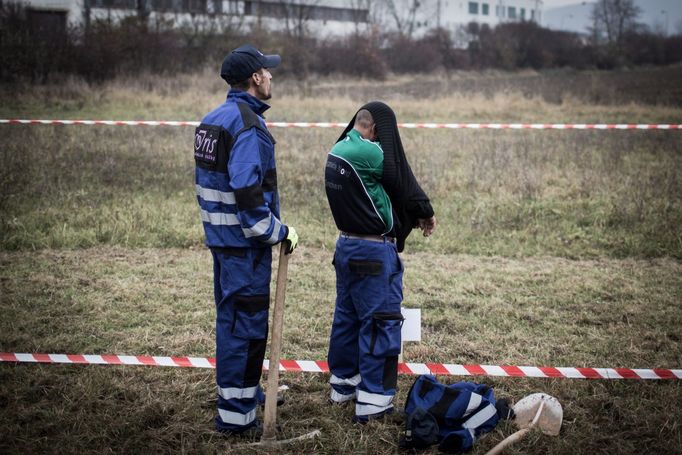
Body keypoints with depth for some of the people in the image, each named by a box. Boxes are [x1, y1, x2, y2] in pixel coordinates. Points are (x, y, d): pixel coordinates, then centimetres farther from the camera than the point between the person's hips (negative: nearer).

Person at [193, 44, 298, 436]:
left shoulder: (213, 119, 11)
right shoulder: (247, 125, -20)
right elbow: (248, 194, -26)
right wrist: (280, 232, -16)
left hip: (221, 237, 10)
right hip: (245, 242, -10)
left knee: (232, 316, 21)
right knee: (247, 323, -3)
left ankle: (243, 390, 38)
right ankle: (236, 414, 3)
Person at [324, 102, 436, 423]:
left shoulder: (337, 151, 8)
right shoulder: (370, 153, -20)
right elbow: (404, 183, -8)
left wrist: (414, 217, 6)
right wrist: (426, 213, 10)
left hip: (347, 245, 9)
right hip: (374, 251, -9)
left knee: (346, 315, 18)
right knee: (381, 321, -2)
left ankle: (343, 384, 31)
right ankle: (372, 400, 1)